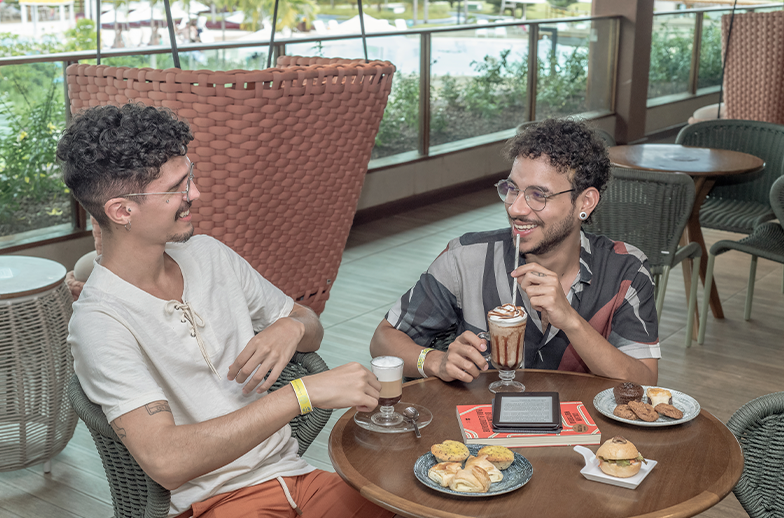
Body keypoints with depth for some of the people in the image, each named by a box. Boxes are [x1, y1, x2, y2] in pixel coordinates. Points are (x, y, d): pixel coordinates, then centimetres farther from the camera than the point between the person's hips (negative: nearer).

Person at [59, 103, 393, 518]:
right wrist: (303, 393, -27)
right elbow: (165, 460, -25)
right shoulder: (100, 323, -13)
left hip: (292, 470, 6)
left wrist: (291, 328, -5)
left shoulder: (208, 255, 9)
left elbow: (311, 326, 21)